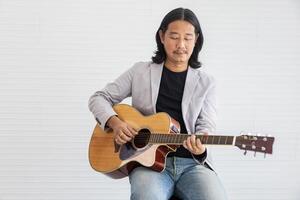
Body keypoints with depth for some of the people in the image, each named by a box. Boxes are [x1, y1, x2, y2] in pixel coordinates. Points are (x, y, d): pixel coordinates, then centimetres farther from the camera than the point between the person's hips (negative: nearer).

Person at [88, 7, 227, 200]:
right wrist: (115, 123, -8)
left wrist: (200, 147, -23)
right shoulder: (140, 71, 9)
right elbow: (98, 98, 12)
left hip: (192, 163, 2)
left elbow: (206, 126, 1)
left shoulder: (206, 82, 9)